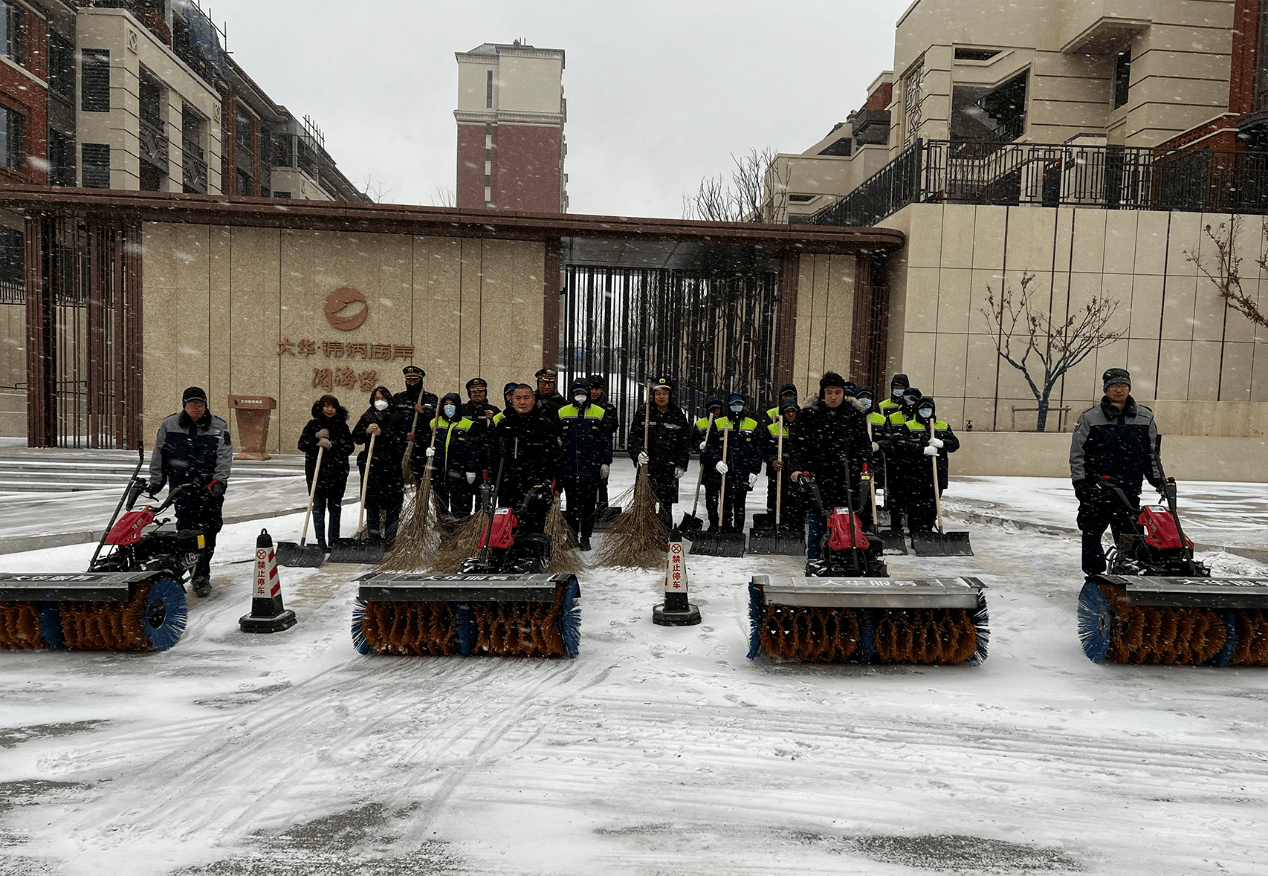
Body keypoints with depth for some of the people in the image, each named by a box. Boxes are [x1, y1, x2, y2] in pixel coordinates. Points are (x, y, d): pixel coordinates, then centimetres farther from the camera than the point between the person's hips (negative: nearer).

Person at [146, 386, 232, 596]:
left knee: (209, 530, 1)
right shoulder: (169, 425, 7)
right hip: (181, 486, 0)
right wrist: (155, 482, 13)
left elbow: (224, 457, -4)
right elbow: (158, 456, 14)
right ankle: (199, 574, -6)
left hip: (210, 487, 0)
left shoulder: (219, 427, 4)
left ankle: (201, 573, 14)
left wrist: (219, 481, -16)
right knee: (187, 528, -9)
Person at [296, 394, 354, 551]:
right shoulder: (313, 425, 5)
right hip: (316, 471, 0)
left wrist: (331, 445, -14)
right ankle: (321, 542, 7)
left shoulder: (342, 426, 5)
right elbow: (301, 445, 1)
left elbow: (349, 448, -3)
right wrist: (316, 437, -13)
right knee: (318, 506, 2)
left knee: (335, 507, 4)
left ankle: (333, 541, 10)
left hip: (337, 472, 0)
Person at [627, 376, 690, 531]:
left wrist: (681, 466, 1)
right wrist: (638, 454, -15)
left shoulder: (678, 416, 6)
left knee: (666, 505, 3)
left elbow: (686, 443, 8)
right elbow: (632, 437, 3)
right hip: (647, 467, 0)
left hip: (669, 469, 0)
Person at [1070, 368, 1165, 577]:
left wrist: (1159, 479, 9)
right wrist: (1080, 481, -7)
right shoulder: (1089, 417, 0)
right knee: (1092, 536, 3)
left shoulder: (1145, 417, 9)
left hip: (1129, 490, 2)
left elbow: (1152, 453, 16)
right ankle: (1094, 576, 13)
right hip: (1095, 490, -1)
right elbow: (1077, 453, 1)